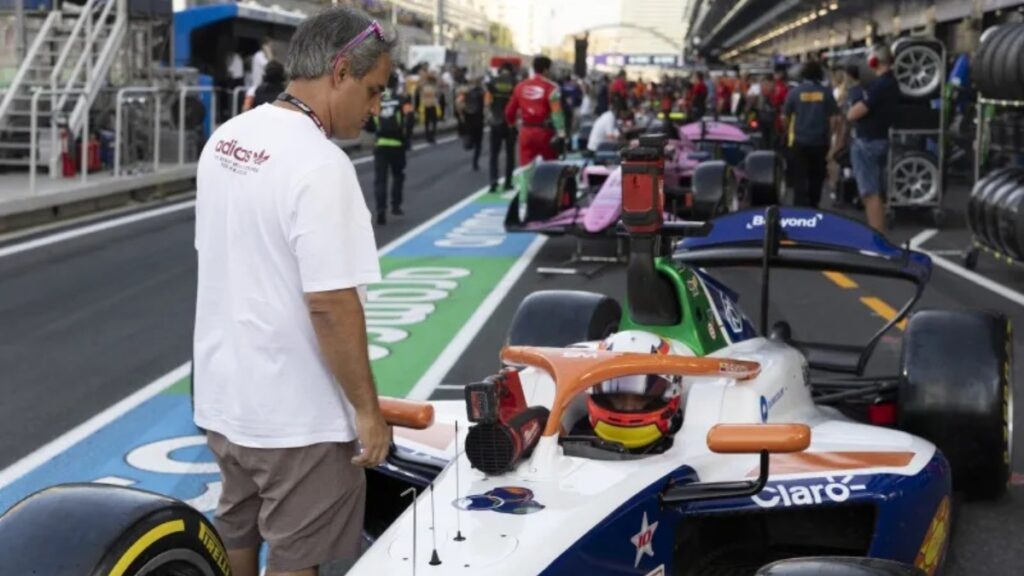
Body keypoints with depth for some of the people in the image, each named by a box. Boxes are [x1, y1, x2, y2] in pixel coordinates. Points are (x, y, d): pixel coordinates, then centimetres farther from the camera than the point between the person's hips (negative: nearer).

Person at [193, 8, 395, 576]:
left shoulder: (226, 139, 4)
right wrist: (367, 409, -15)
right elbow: (330, 305, -25)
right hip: (296, 414, -8)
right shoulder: (319, 164, -23)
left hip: (225, 394, 8)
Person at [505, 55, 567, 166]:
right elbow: (557, 112, -18)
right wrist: (561, 134, -20)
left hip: (526, 132, 4)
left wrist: (511, 123, 32)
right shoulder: (551, 87, -9)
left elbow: (510, 110, 14)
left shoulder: (520, 86, 7)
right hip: (545, 132, -4)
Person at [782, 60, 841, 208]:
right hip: (820, 142, 1)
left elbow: (785, 117, 1)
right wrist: (829, 137, 11)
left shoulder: (795, 92, -3)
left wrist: (789, 132, 19)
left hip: (799, 141, -1)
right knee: (816, 178, 15)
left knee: (800, 179, 0)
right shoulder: (826, 93, -2)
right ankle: (813, 207, 22)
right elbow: (834, 119, -3)